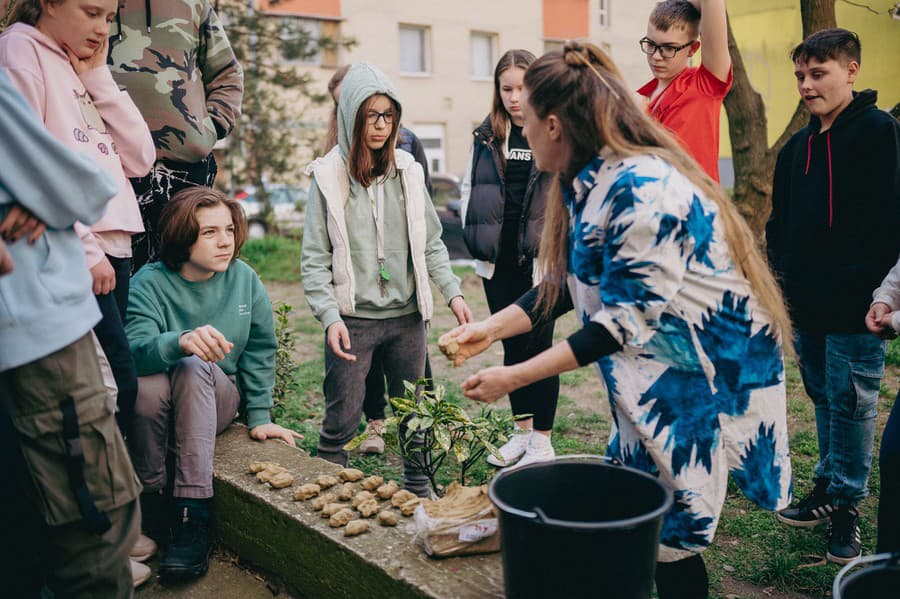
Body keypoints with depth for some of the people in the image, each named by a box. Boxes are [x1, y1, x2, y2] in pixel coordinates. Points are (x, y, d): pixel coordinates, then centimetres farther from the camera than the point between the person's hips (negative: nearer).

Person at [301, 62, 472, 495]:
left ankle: (418, 489, 31)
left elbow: (430, 243, 12)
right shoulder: (329, 178, -3)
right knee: (342, 418, 1)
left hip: (406, 315, 3)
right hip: (353, 318, -3)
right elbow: (314, 260, -5)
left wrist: (452, 292, 1)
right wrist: (330, 317, -16)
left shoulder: (407, 171, 6)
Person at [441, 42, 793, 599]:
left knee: (668, 536, 3)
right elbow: (565, 283, 8)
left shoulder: (645, 192, -27)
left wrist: (514, 377, -23)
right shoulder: (591, 183, 1)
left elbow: (624, 323, -26)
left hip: (708, 374, -9)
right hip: (652, 373, 9)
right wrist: (493, 328, 1)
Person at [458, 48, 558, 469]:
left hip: (540, 260, -4)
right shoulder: (487, 136, 9)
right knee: (512, 346, 12)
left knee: (538, 345, 1)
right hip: (498, 261, 5)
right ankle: (522, 431, 26)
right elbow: (469, 189, 16)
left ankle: (542, 440, 13)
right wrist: (474, 235, 5)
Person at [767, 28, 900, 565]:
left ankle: (847, 504, 14)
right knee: (824, 398, 16)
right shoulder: (798, 146, 14)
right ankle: (828, 488, 29)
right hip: (807, 303, 7)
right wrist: (782, 278, 11)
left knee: (850, 402, 0)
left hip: (854, 306, -7)